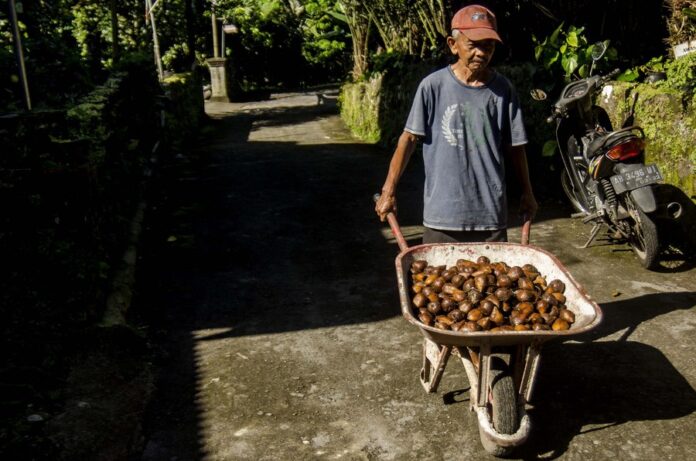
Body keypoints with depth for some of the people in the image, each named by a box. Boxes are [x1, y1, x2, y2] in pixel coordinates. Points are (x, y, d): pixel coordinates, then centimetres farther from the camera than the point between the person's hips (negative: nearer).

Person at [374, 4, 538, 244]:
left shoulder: (503, 89, -1)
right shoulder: (433, 86, -7)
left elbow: (515, 146, 8)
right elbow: (409, 138, -2)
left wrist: (527, 193, 15)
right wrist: (389, 191, -2)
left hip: (491, 212, 2)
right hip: (442, 213, -1)